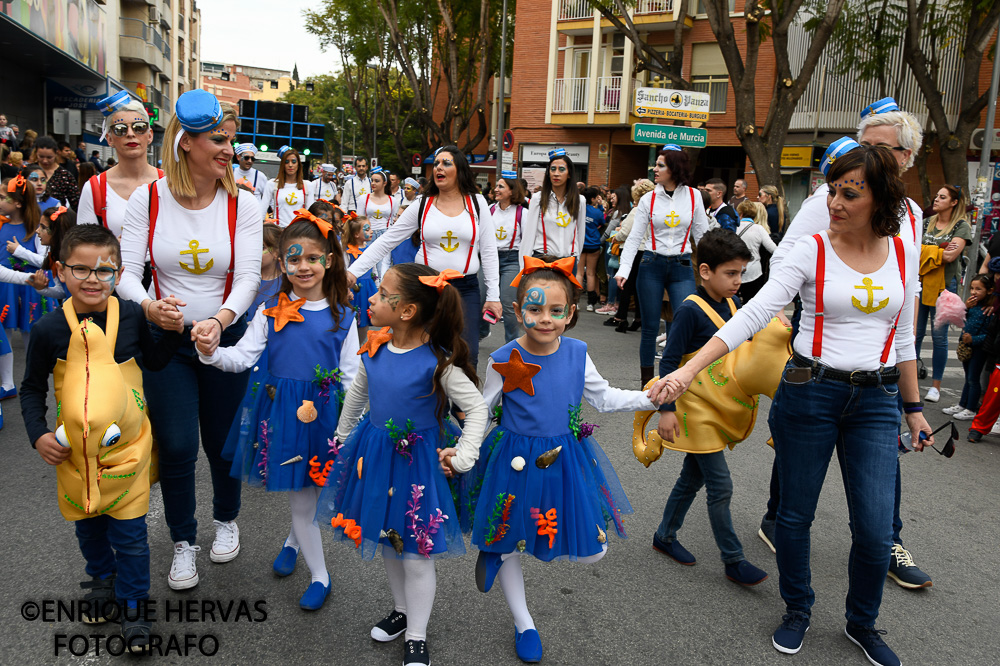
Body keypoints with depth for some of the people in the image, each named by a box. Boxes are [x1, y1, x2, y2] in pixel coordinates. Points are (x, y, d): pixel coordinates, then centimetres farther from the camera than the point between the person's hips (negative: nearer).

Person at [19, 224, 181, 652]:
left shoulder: (131, 316, -9)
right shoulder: (50, 329, -10)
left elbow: (153, 361, 8)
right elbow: (32, 388, 3)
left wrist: (172, 329, -8)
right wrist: (38, 435, -8)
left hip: (125, 446, -1)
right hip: (73, 450, 1)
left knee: (129, 532, 4)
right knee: (86, 525, 20)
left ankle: (133, 607, 23)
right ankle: (102, 578, 48)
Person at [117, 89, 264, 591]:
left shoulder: (242, 205, -7)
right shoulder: (147, 199, -6)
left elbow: (248, 277, -14)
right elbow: (127, 271, -9)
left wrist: (219, 320, -33)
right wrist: (149, 306, -31)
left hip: (226, 335, 0)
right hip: (165, 339, 0)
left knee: (222, 440, 13)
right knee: (176, 446, 2)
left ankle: (227, 519, 41)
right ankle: (183, 541, 27)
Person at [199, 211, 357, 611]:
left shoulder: (342, 317, 1)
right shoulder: (269, 313, 1)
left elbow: (351, 376, 3)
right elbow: (243, 357, -3)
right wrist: (211, 353, -23)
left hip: (326, 412, 0)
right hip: (282, 412, 1)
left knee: (315, 490, 10)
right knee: (299, 497, 10)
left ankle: (295, 540, 40)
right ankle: (319, 576, 30)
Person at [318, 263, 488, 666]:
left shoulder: (437, 361, -22)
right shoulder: (375, 348, -4)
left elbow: (477, 409, -16)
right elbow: (357, 393, 14)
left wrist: (462, 458, -19)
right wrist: (342, 437, 22)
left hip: (418, 461, -6)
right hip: (374, 454, 6)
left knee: (415, 552, 5)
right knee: (386, 541, 20)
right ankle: (402, 609, 44)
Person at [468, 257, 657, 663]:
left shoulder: (577, 353, -7)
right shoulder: (503, 360, -15)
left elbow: (604, 398, 7)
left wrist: (653, 396, 0)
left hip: (567, 460, 3)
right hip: (516, 461, -3)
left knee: (592, 552, 8)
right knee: (508, 548, 13)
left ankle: (501, 548, 29)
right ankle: (523, 625, 42)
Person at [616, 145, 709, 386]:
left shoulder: (693, 196, 3)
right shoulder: (648, 199, 2)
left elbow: (702, 235, 7)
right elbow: (634, 237, -1)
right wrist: (624, 270, -14)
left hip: (682, 267, 0)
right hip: (652, 265, 0)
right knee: (650, 328, 5)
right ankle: (646, 382, 19)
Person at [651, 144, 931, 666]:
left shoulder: (903, 254, 3)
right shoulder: (811, 251, -8)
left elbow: (903, 337, 13)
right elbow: (752, 314, -18)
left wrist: (913, 407, 15)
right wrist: (687, 370, -29)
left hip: (877, 399, 2)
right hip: (810, 392, -2)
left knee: (875, 530, 3)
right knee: (795, 514, 9)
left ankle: (862, 623, 31)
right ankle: (797, 610, 35)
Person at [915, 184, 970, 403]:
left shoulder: (962, 226, -1)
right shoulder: (927, 222, 12)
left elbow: (950, 256, -13)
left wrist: (925, 250, -6)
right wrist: (939, 252, -9)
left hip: (944, 285, -4)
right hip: (921, 282, 4)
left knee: (939, 336, -1)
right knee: (915, 333, 4)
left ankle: (936, 385, 8)